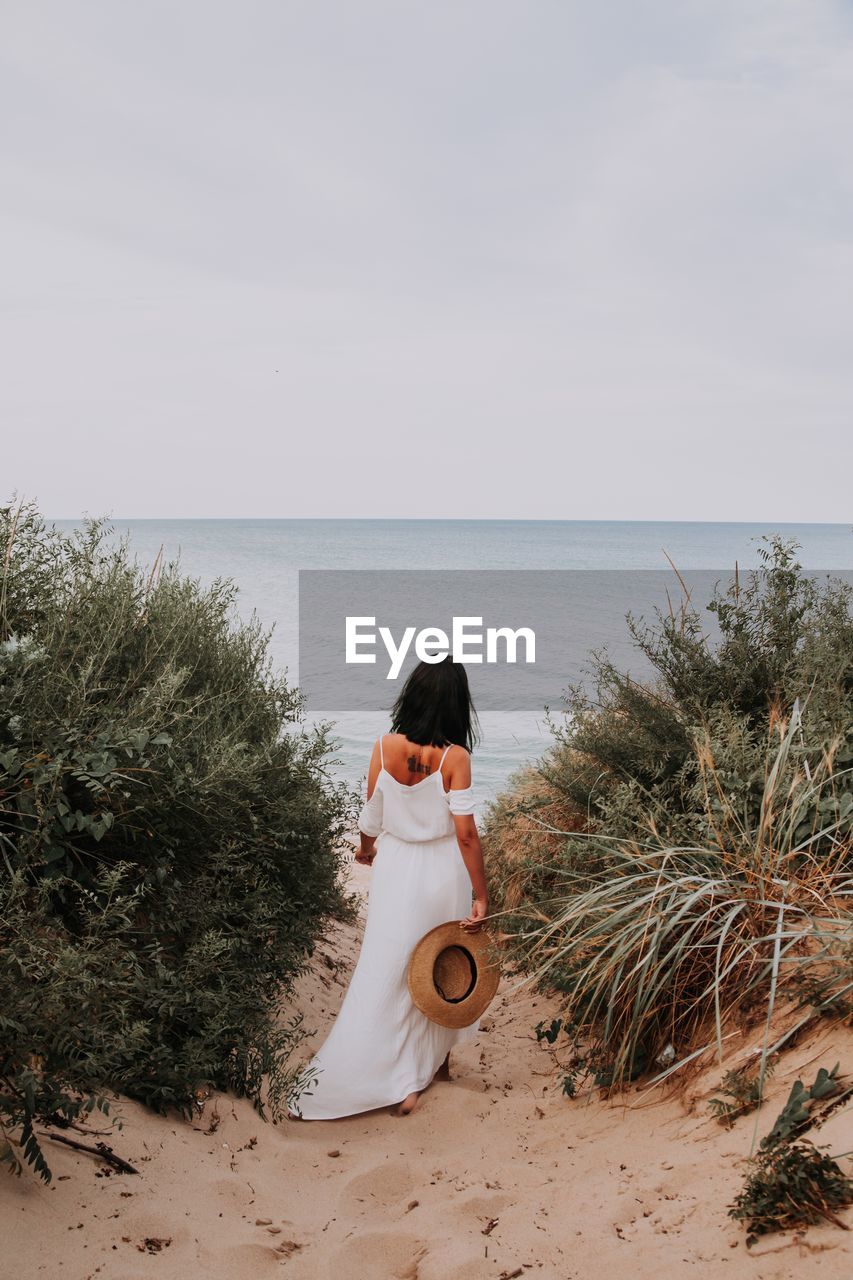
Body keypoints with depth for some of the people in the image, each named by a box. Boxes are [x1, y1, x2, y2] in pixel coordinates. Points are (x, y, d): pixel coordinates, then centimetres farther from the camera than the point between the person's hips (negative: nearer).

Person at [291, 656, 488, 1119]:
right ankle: (438, 1060, 34)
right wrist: (480, 896, -10)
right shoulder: (454, 757, -18)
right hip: (442, 872, -1)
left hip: (395, 868, 1)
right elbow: (466, 834, -17)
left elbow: (371, 816, 2)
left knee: (386, 971, 9)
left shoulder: (385, 748, -9)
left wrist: (366, 849, 24)